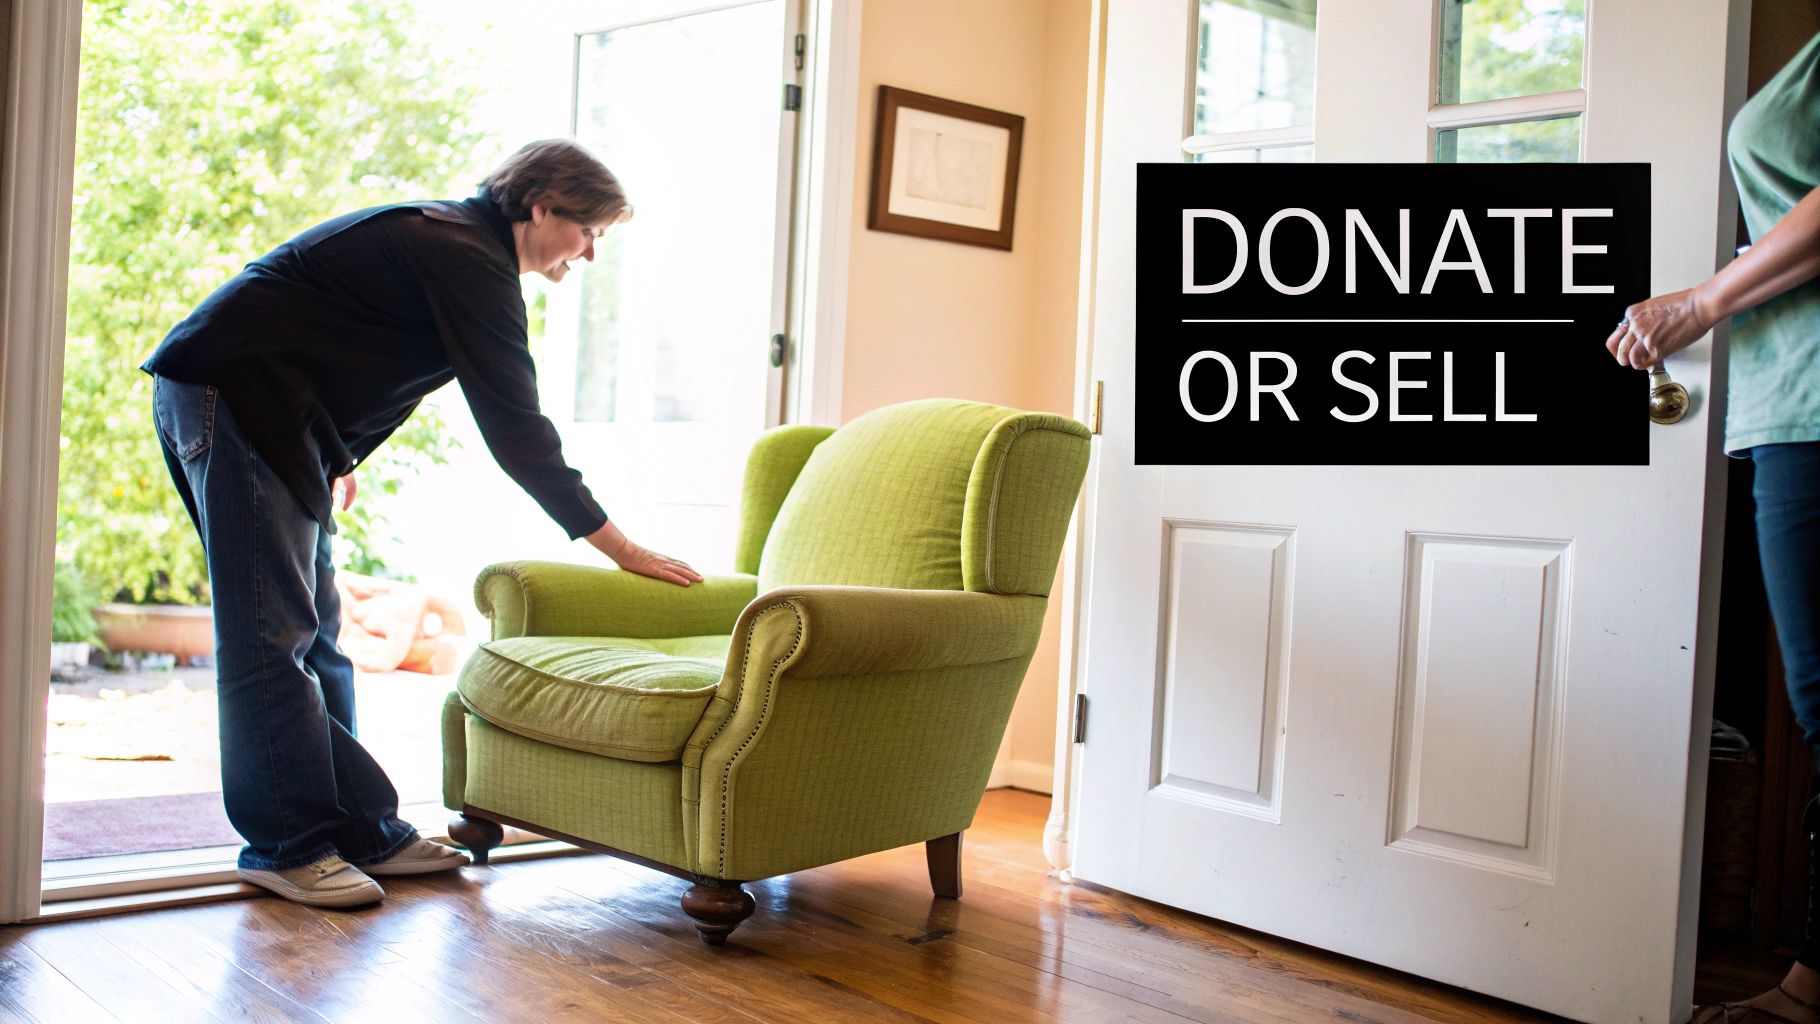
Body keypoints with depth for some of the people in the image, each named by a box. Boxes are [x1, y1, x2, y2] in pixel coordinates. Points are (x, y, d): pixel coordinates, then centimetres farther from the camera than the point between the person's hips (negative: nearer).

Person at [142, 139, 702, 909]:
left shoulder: (448, 237, 17)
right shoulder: (469, 260, -15)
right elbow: (514, 428, -18)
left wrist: (338, 459, 36)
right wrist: (616, 545, -14)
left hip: (257, 407, 11)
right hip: (232, 393, -11)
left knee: (311, 628, 9)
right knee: (271, 634, -8)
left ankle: (360, 830, 13)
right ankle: (288, 845, -1)